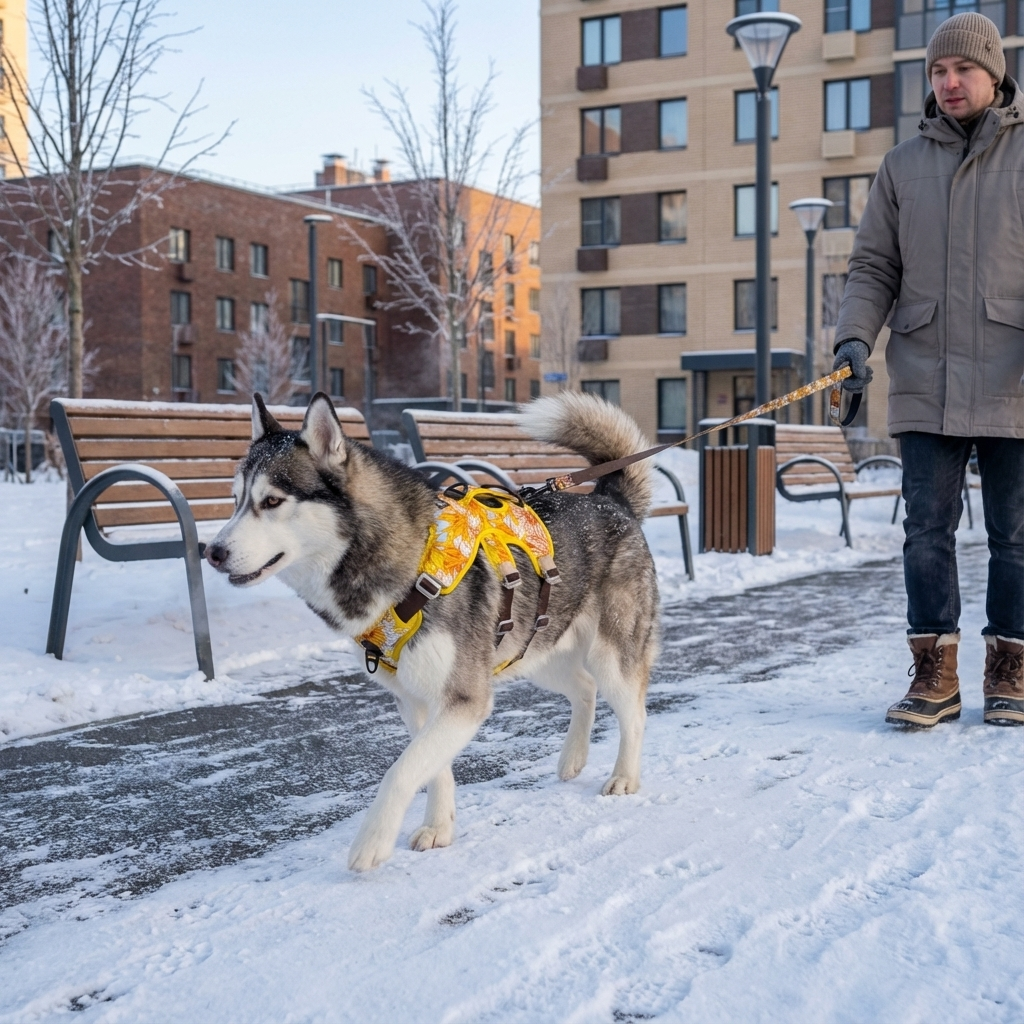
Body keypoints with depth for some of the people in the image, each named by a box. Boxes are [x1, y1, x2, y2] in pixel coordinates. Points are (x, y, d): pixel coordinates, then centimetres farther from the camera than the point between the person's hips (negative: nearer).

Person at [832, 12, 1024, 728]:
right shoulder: (903, 165, 13)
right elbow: (874, 267, 12)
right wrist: (855, 335, -4)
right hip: (925, 385, 2)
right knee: (927, 532, 1)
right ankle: (935, 675, 9)